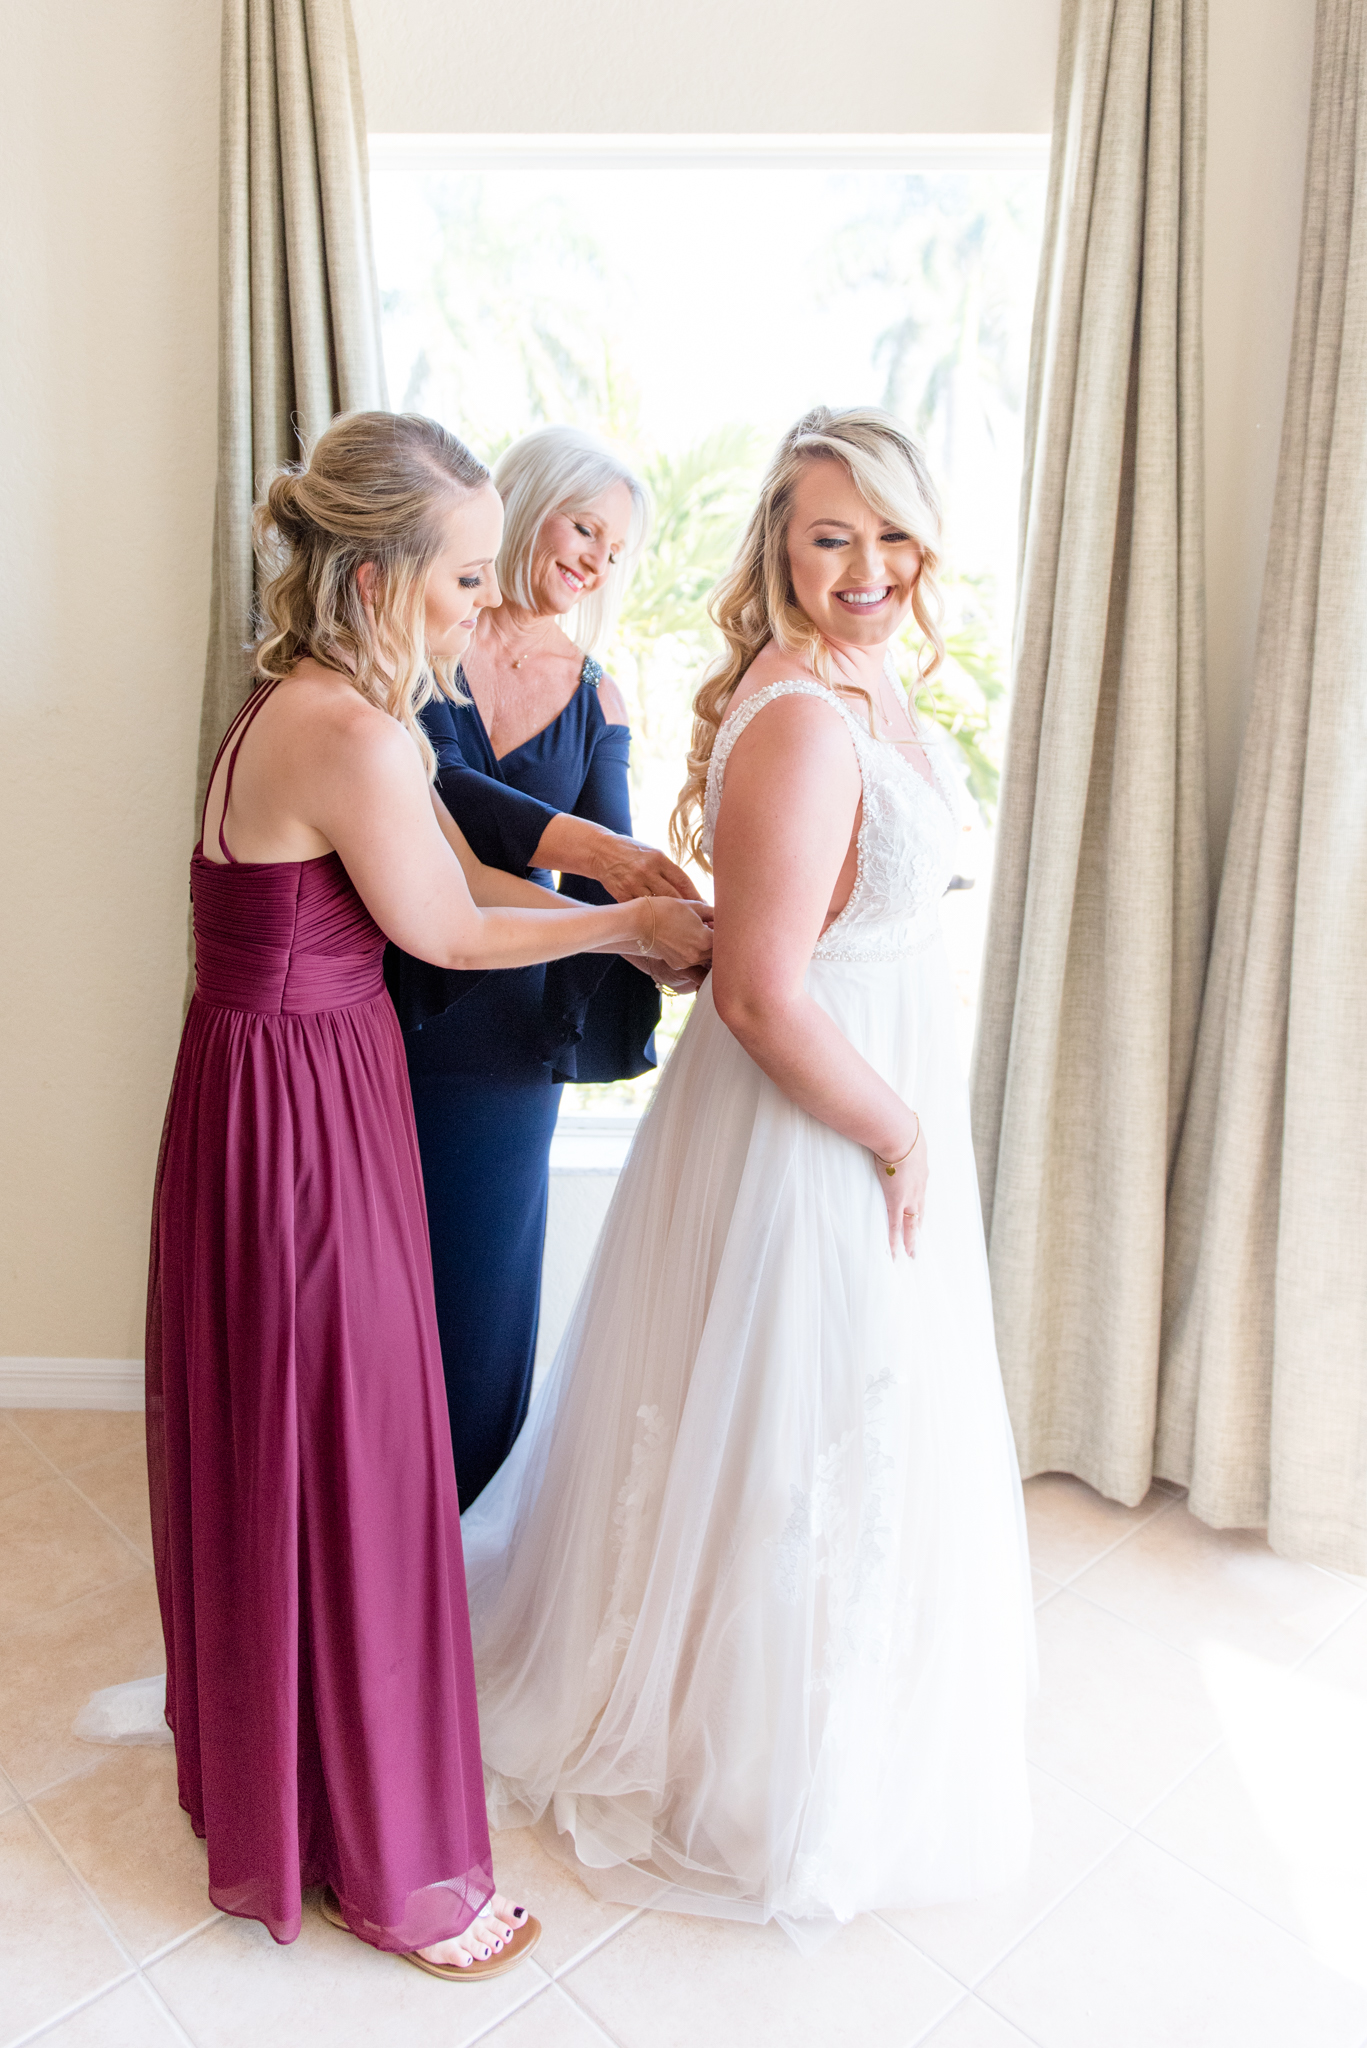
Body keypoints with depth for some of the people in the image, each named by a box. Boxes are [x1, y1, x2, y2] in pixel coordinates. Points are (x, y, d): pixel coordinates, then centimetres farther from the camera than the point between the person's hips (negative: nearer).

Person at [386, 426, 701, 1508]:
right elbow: (429, 783, -23)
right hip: (377, 1020, -3)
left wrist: (655, 939, -28)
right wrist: (578, 842, -36)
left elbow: (612, 881, -6)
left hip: (502, 1045, 3)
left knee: (475, 1307, 13)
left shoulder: (596, 700, 6)